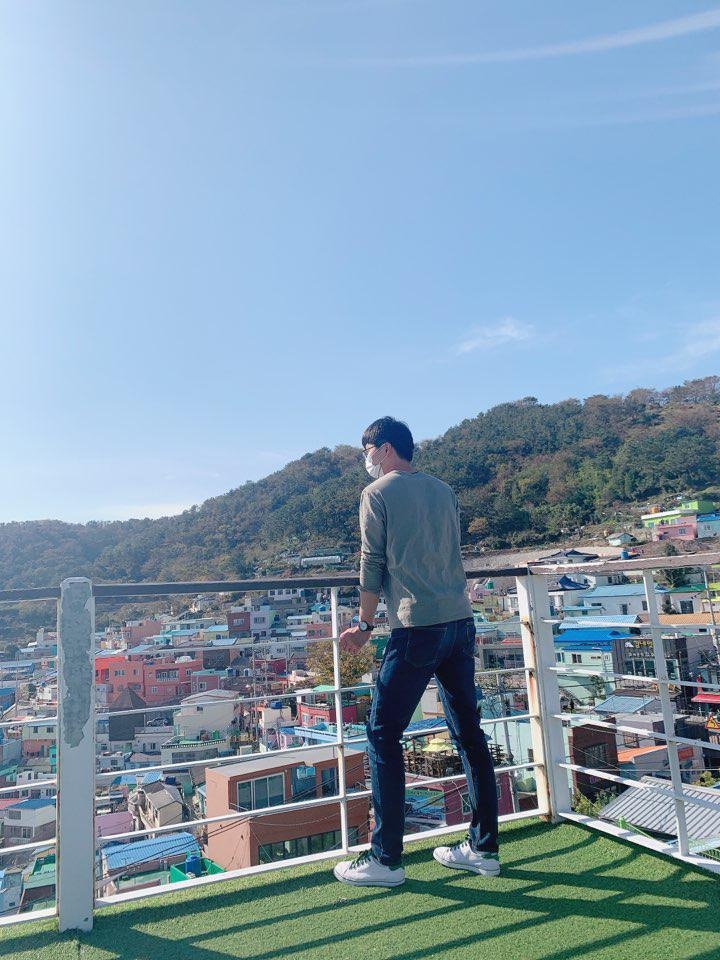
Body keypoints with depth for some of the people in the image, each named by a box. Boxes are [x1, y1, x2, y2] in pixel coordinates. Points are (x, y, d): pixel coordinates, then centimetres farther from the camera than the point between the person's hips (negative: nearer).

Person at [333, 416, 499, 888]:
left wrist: (365, 625, 7)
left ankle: (386, 859, 9)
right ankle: (484, 848, 22)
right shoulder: (444, 490, 16)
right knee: (469, 732, 12)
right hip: (461, 620, 7)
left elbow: (373, 566, -3)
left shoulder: (378, 493, -1)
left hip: (417, 628, -7)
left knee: (383, 734, 3)